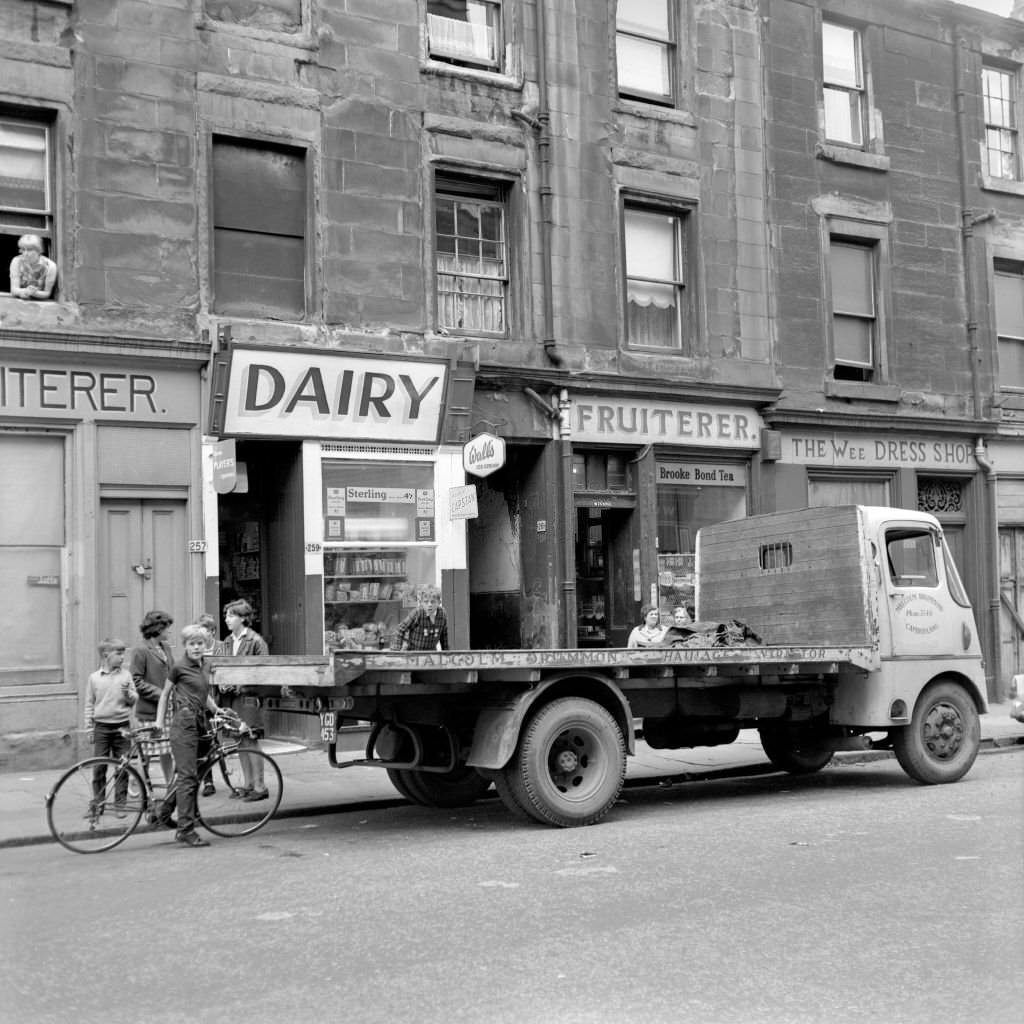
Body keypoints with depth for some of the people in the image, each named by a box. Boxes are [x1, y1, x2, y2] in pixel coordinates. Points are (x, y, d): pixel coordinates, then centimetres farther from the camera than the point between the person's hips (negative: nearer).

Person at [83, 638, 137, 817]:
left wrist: (127, 693, -15)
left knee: (122, 767, 2)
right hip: (101, 727, 0)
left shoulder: (125, 675, 2)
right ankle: (97, 803, 17)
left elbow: (134, 700, 7)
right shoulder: (94, 677, 1)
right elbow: (89, 704, 8)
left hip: (121, 727, 0)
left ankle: (120, 804, 11)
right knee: (99, 767, 3)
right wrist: (89, 728, 5)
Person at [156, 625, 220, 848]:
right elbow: (165, 695, 5)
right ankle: (186, 830, -8)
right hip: (184, 723, -7)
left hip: (199, 722, 7)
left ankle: (165, 811, 26)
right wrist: (159, 723, 5)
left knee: (186, 775, 10)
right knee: (188, 777, -9)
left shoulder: (205, 669, 15)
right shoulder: (179, 668, -4)